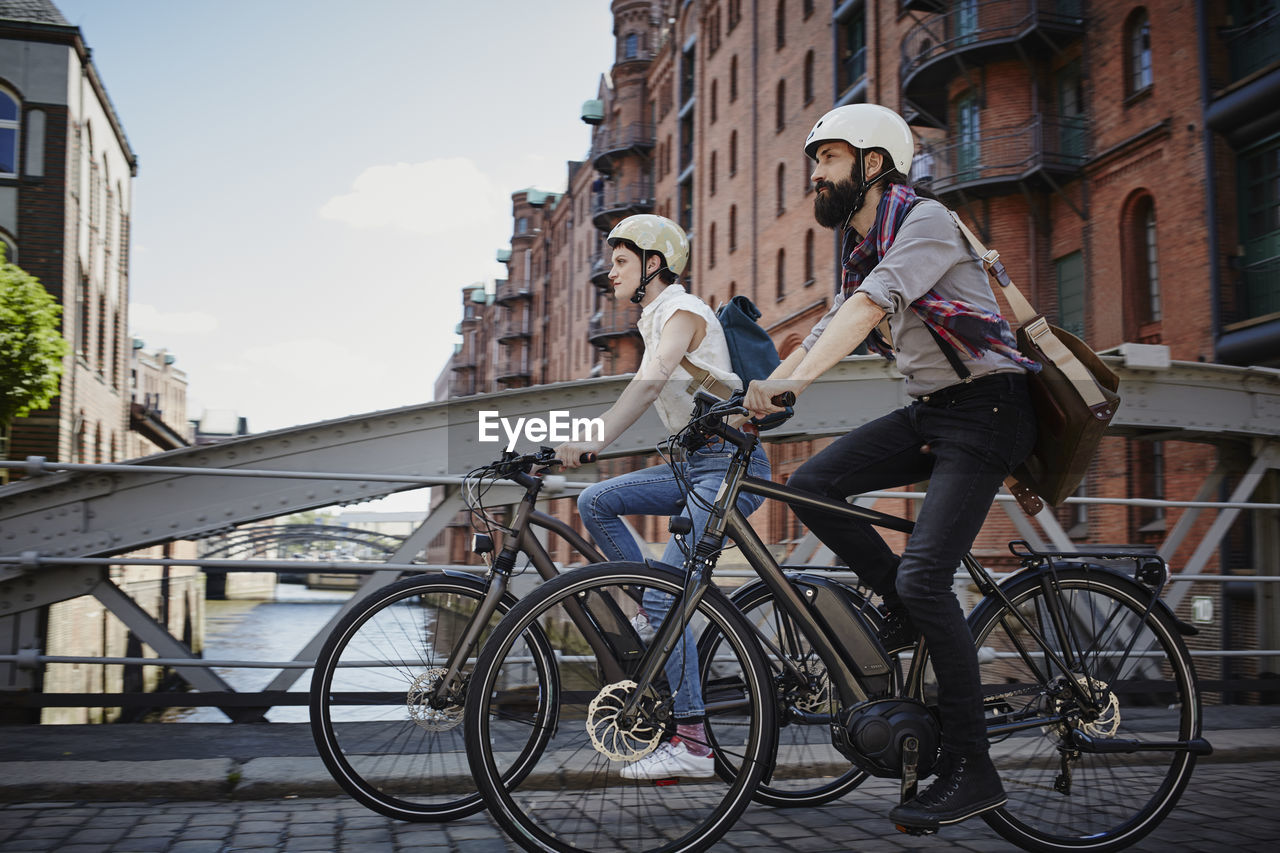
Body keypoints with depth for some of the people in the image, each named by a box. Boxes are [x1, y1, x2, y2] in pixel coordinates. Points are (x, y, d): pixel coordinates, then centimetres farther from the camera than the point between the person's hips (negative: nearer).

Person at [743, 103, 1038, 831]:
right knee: (812, 485, -8)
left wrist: (790, 385, -41)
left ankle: (972, 770, -6)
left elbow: (870, 307, -30)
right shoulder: (861, 251, 13)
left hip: (986, 409, -8)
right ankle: (908, 611, 9)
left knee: (924, 576, -17)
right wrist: (750, 401, -1)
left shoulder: (925, 220, -14)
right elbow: (826, 333, 11)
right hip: (929, 412, 8)